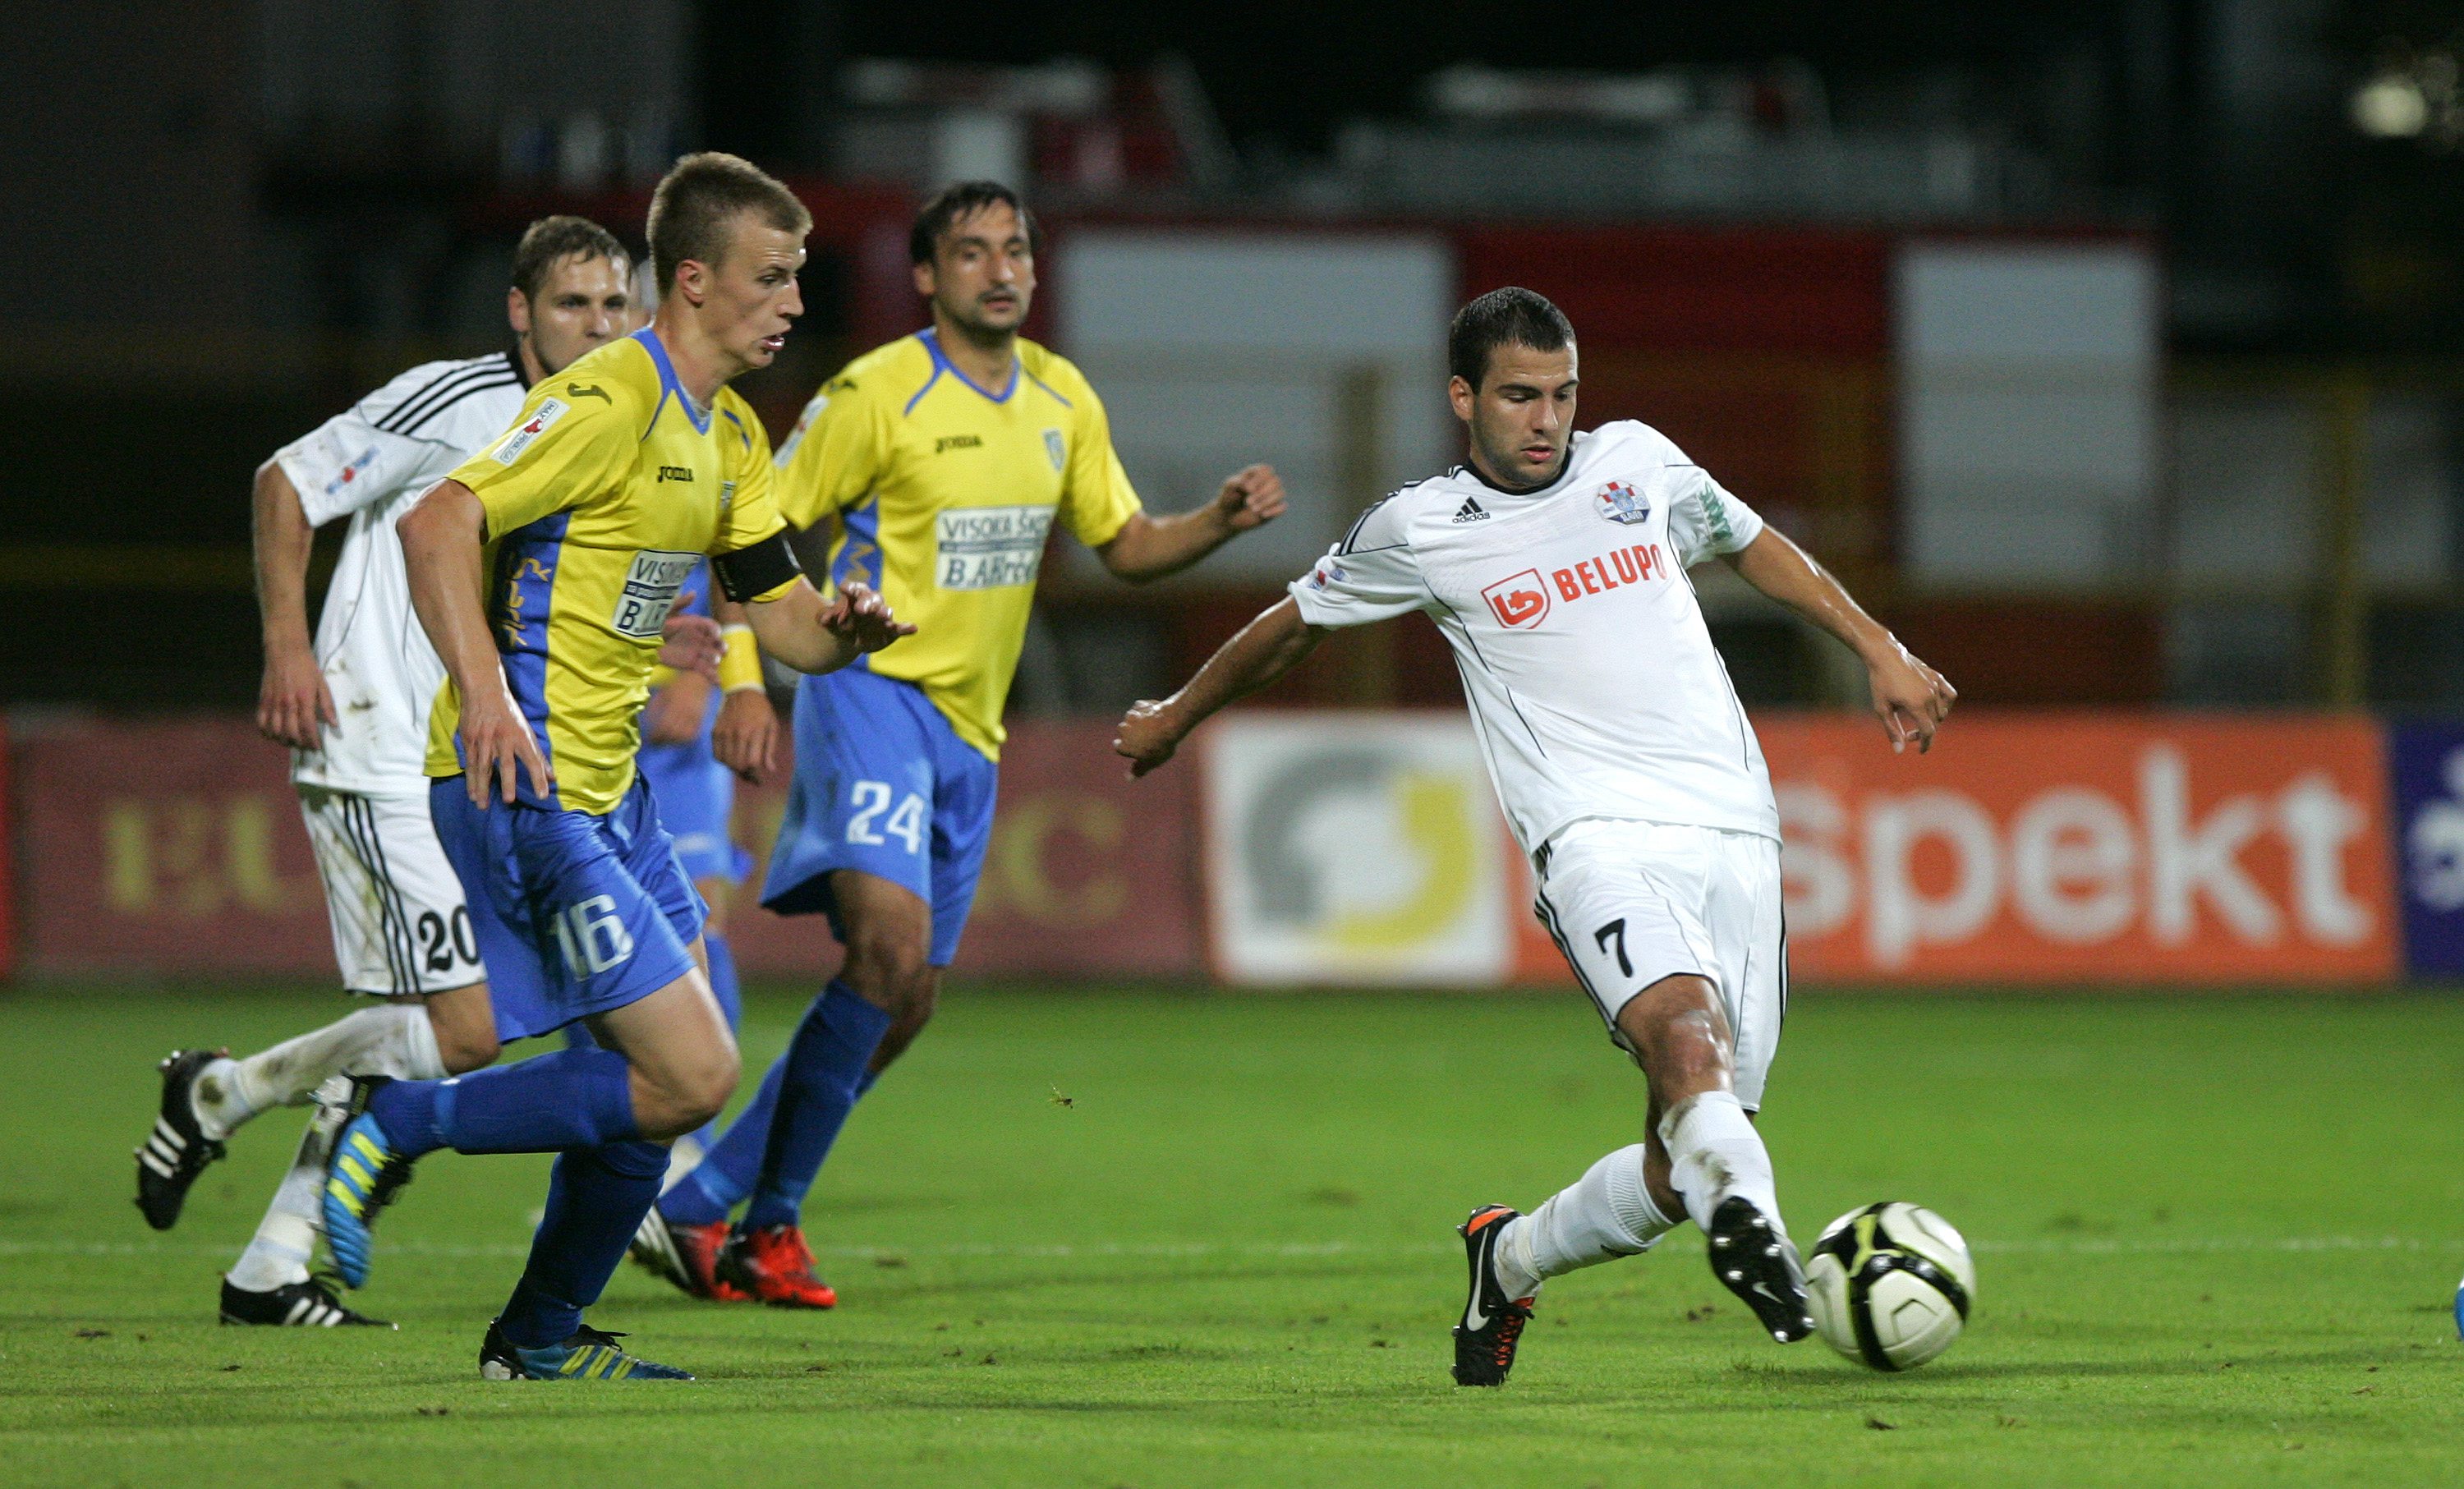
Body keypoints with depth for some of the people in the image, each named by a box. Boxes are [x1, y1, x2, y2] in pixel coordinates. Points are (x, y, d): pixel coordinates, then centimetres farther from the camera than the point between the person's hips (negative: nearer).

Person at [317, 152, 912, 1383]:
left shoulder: (728, 434, 16)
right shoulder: (611, 399, -15)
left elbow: (777, 610, 19)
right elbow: (439, 521, -23)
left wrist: (842, 628, -5)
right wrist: (486, 694, -34)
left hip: (607, 788, 10)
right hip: (525, 784, -10)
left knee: (662, 1077, 12)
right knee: (691, 1075, -14)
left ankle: (541, 1337, 23)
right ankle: (395, 1129, -4)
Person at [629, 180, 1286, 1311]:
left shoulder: (1063, 401, 10)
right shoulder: (878, 394, -10)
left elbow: (1127, 545, 18)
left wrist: (1221, 521, 0)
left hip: (968, 730, 7)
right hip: (873, 695, -7)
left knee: (904, 1004, 6)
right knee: (892, 943, -25)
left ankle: (699, 1208, 16)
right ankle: (769, 1223, -17)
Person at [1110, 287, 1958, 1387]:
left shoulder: (1638, 461, 15)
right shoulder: (1417, 531, 8)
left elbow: (1753, 546, 33)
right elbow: (1295, 624, 25)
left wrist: (1881, 652, 28)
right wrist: (1177, 717, 37)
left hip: (1735, 832, 4)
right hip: (1597, 832, -4)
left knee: (1676, 1170, -1)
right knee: (1684, 1023, -36)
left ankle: (1508, 1259, 25)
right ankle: (1749, 1214, -60)